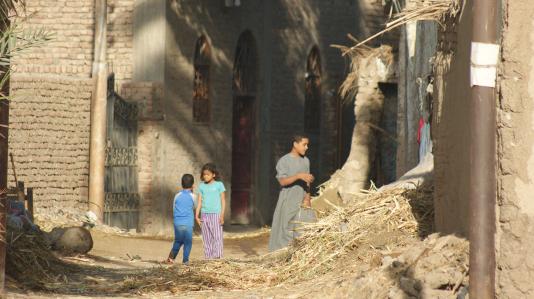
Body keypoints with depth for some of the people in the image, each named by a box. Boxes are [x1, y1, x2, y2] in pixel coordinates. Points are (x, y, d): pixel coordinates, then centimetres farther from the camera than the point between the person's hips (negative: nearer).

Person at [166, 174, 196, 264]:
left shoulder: (177, 196, 5)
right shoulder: (192, 196, -1)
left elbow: (174, 208, 12)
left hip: (177, 223, 3)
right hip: (188, 223, -3)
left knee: (178, 241, 16)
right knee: (188, 242, 5)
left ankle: (171, 256, 5)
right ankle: (185, 260, 1)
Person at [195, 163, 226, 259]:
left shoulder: (219, 185, 2)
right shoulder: (202, 186, 11)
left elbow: (223, 200, 2)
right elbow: (199, 202, 11)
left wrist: (222, 215, -6)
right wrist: (197, 215, 4)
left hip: (216, 214, -3)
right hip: (204, 215, 3)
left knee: (217, 237, -7)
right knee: (206, 238, 4)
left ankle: (217, 256, -7)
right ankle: (208, 257, 6)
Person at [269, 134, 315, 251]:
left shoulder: (306, 161, 13)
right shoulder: (284, 161, -4)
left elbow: (307, 182, 14)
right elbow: (282, 181, -14)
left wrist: (307, 198, 2)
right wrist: (298, 176, -24)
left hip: (301, 202, 5)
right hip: (288, 201, -5)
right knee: (285, 229, -6)